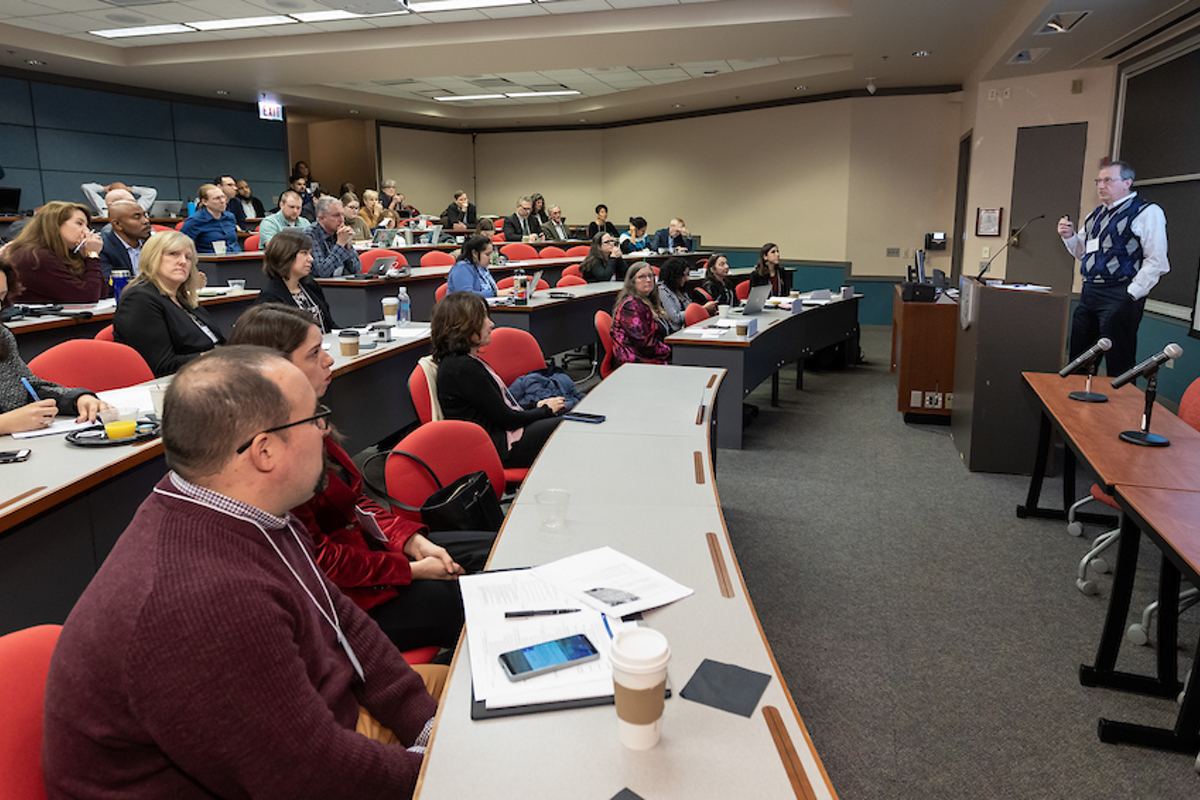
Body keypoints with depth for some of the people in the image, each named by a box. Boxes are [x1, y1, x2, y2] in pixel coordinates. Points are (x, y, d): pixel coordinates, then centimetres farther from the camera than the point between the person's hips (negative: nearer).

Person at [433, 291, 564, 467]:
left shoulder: (466, 361, 10)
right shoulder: (463, 368, -22)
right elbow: (507, 419, -18)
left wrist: (536, 406, 6)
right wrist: (545, 409, -3)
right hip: (500, 447, -10)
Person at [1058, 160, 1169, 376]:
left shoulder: (1147, 212, -6)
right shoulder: (1097, 215, 18)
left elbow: (1156, 261, -11)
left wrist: (1131, 294, -15)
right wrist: (1069, 236, 9)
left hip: (1119, 296, -7)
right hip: (1089, 293, 8)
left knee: (1119, 366, -4)